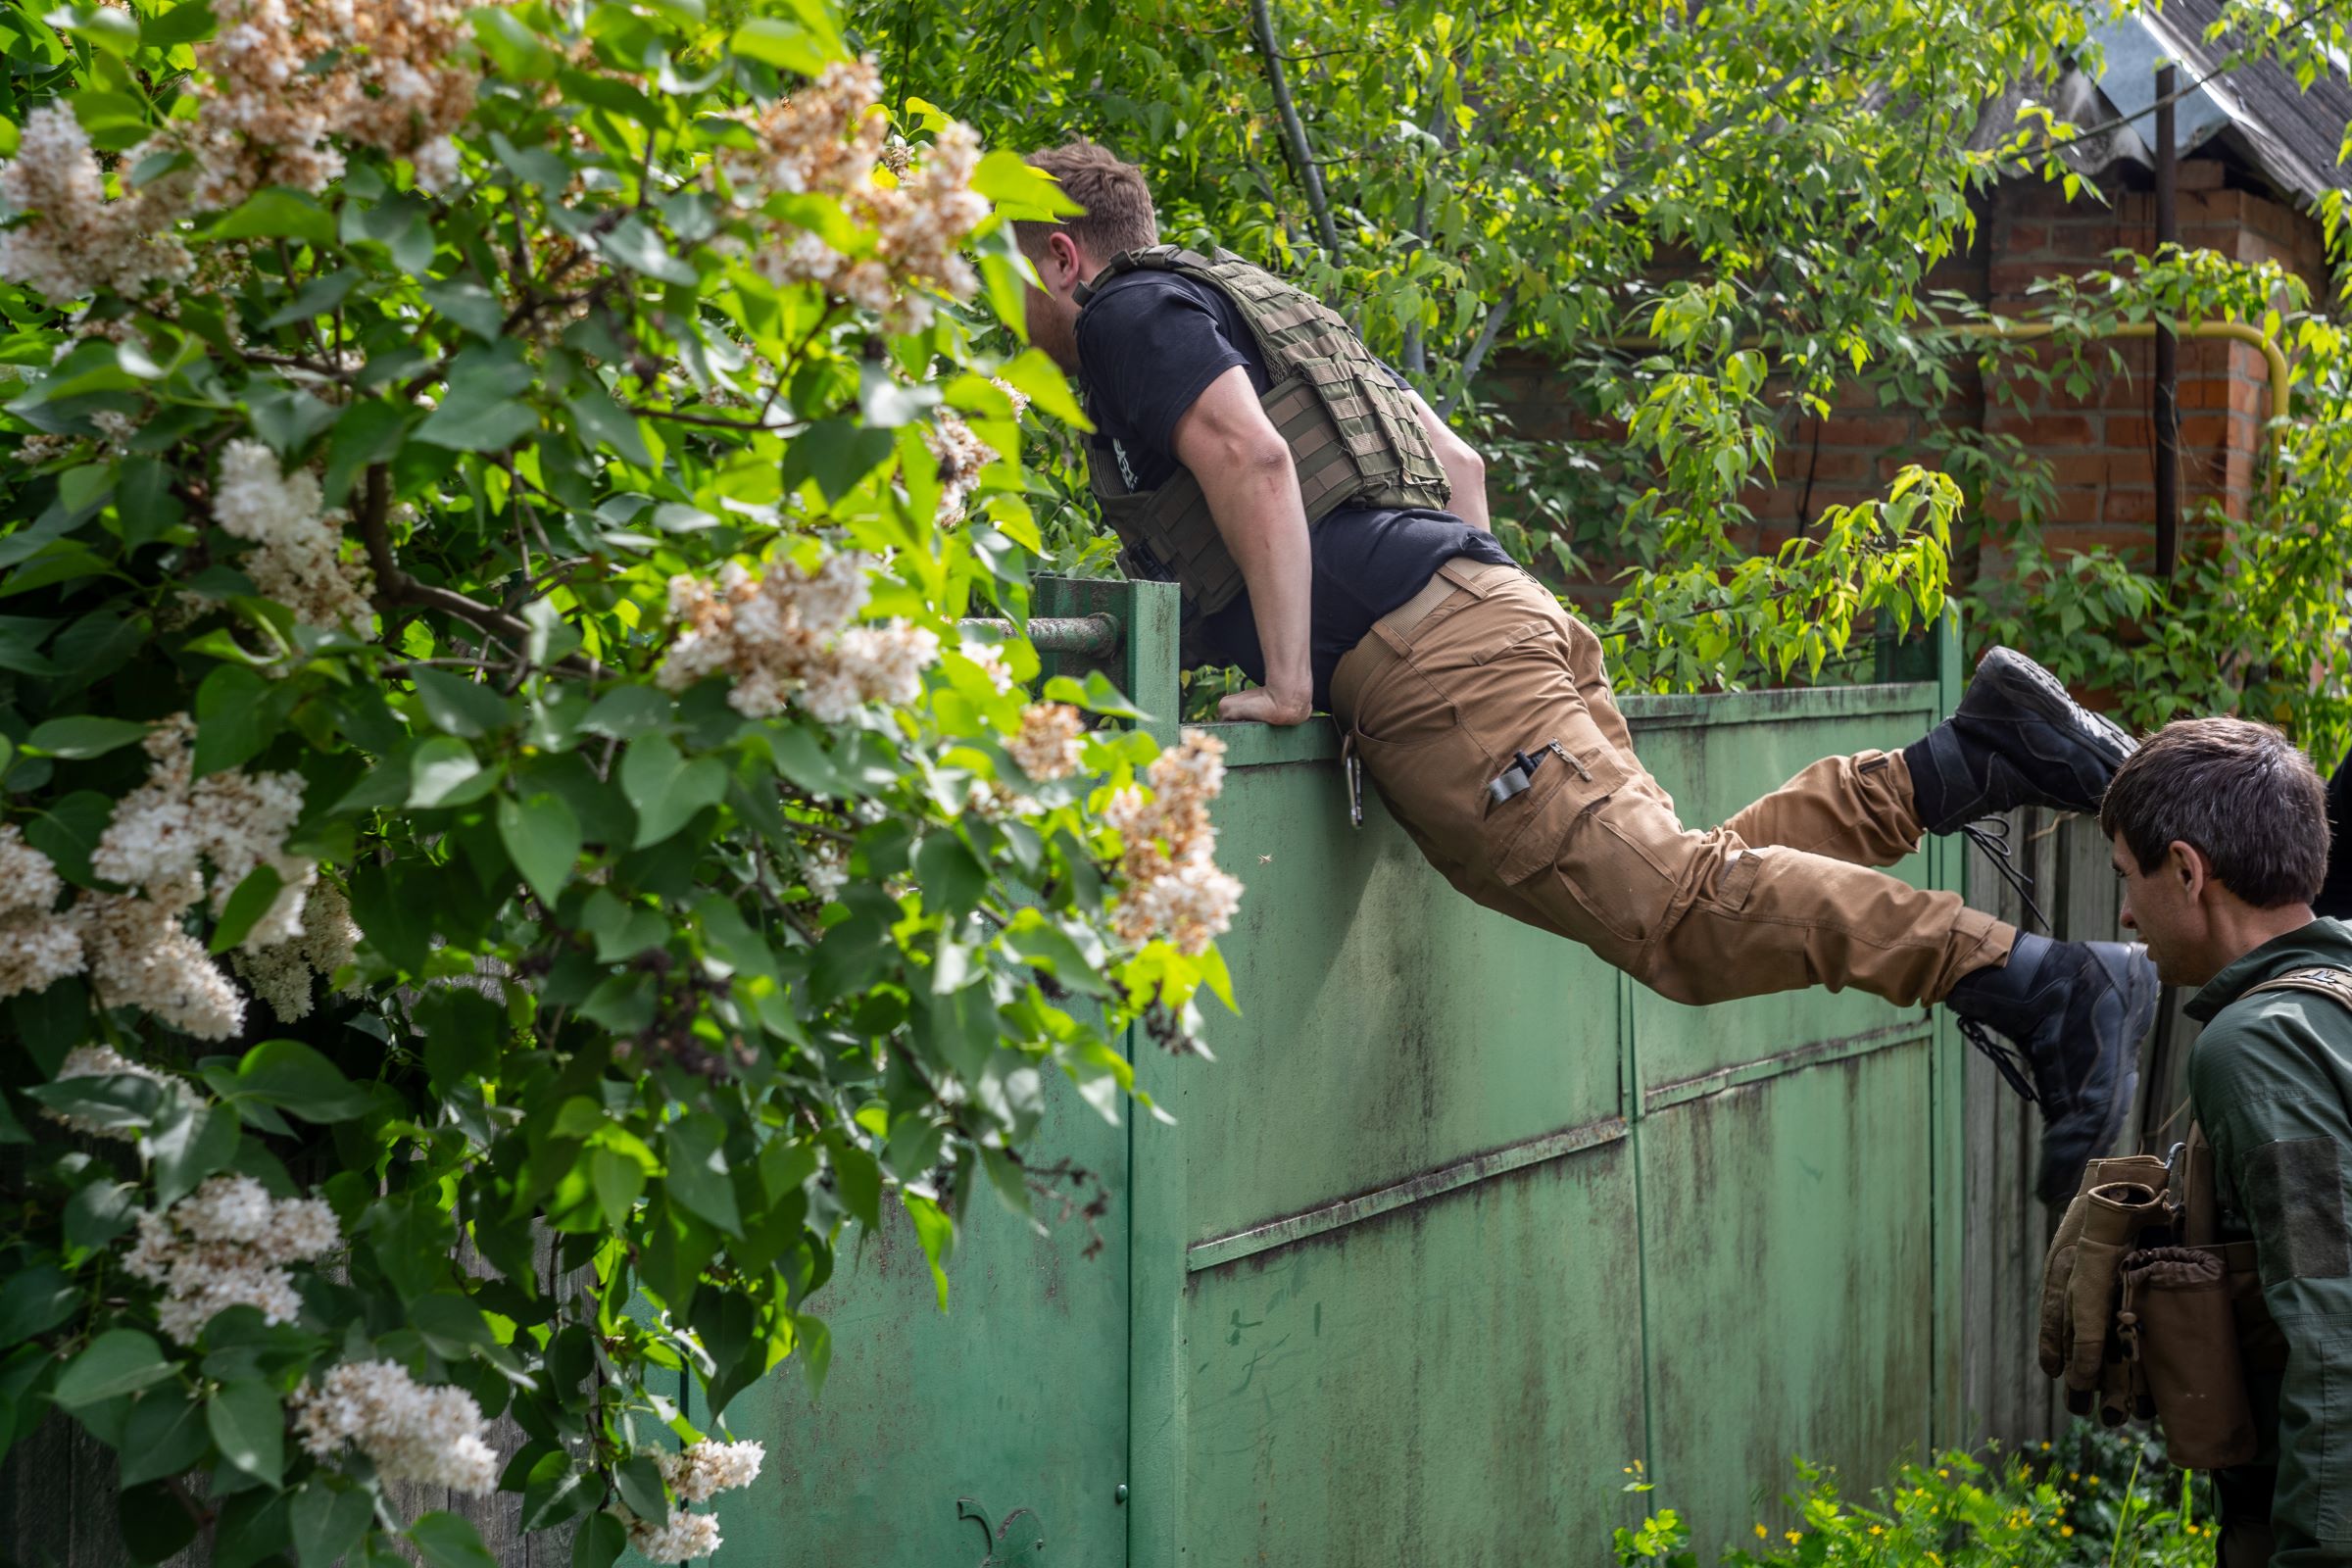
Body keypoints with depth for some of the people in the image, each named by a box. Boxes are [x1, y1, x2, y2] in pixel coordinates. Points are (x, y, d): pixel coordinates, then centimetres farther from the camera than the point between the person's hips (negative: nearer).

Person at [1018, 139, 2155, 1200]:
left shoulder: (1130, 314, 6)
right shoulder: (1241, 304, 35)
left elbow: (1250, 459, -13)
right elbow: (1457, 460, 34)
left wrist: (1287, 679, -12)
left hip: (1423, 659, -9)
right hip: (1491, 604, 9)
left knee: (1677, 904, -19)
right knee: (1686, 887, 3)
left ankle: (2041, 987, -28)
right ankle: (1977, 754, -5)